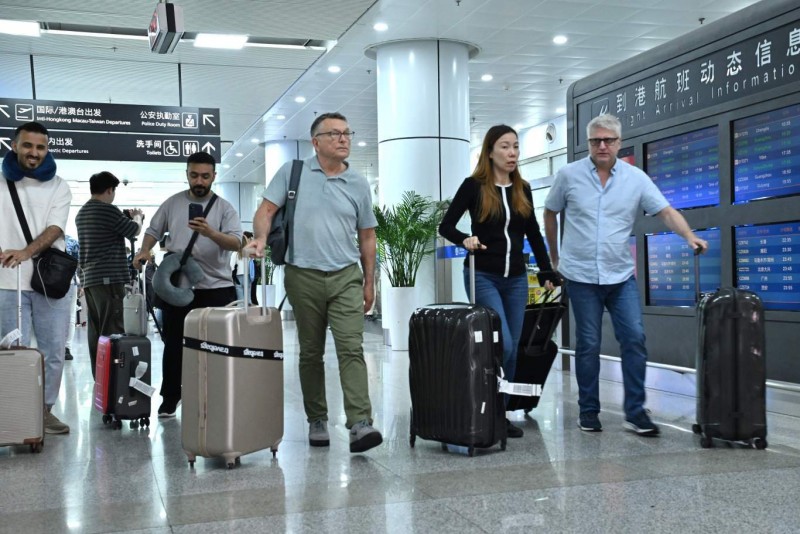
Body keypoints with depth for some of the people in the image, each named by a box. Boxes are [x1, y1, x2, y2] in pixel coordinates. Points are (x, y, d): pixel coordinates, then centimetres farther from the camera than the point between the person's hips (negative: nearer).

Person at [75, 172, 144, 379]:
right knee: (112, 332, -9)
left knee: (96, 332, 8)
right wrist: (137, 217, 20)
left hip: (88, 279, 9)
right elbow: (134, 231, 1)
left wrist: (124, 217, 24)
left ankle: (99, 378, 10)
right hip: (109, 278, -9)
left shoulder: (81, 213, 17)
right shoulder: (108, 210, -10)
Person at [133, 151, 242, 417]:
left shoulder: (224, 208, -1)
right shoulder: (172, 203, 7)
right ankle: (170, 398, 22)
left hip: (216, 288, -2)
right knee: (174, 344, 10)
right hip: (177, 287, 2)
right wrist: (144, 251, -3)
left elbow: (236, 242, -14)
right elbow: (154, 231, 16)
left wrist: (210, 232, -31)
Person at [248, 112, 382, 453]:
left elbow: (367, 236, 13)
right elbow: (266, 210, 1)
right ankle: (317, 421, 21)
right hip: (303, 277, 0)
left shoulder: (358, 185, 8)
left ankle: (360, 425, -16)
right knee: (311, 353, 9)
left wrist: (369, 283, 12)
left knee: (351, 348, -11)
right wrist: (261, 238, -19)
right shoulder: (292, 172, 4)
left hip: (346, 277, 0)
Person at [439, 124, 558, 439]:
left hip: (516, 278, 5)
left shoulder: (522, 189, 10)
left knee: (512, 348, 6)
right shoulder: (474, 186, -4)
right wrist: (465, 240, -23)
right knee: (502, 345, -15)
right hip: (483, 276, -5)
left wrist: (547, 273, 11)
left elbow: (534, 235, 15)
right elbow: (445, 226, -3)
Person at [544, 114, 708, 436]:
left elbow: (665, 212, -5)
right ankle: (588, 412, 16)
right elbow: (550, 214, 10)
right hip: (581, 276, -1)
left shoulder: (636, 178, 0)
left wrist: (689, 236, -22)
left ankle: (635, 413, 5)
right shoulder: (569, 175, -1)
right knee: (588, 345, 3)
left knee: (634, 339, -4)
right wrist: (555, 256, 14)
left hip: (621, 276, 2)